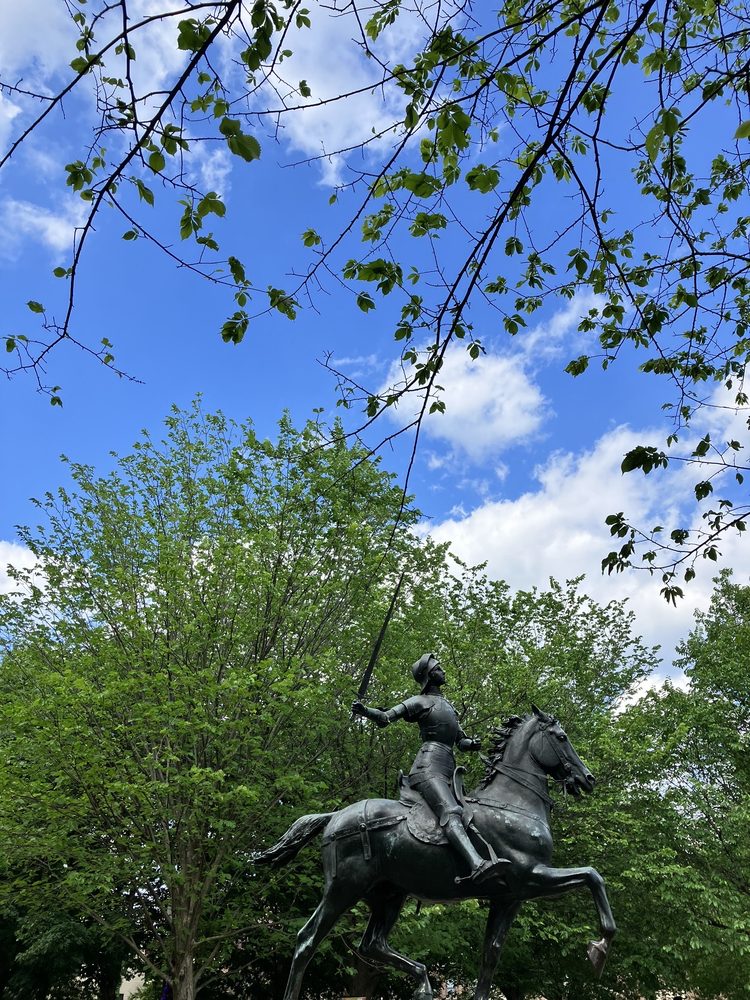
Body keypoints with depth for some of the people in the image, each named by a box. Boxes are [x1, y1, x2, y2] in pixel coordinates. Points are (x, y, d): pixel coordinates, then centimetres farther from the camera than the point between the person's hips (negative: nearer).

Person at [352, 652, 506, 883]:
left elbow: (462, 741, 27)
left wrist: (473, 743, 3)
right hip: (429, 766, -10)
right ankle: (477, 865, -50)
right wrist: (364, 711, -21)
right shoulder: (420, 702, 8)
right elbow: (386, 718, 0)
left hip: (448, 769, 10)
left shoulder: (448, 705, 29)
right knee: (451, 813, -30)